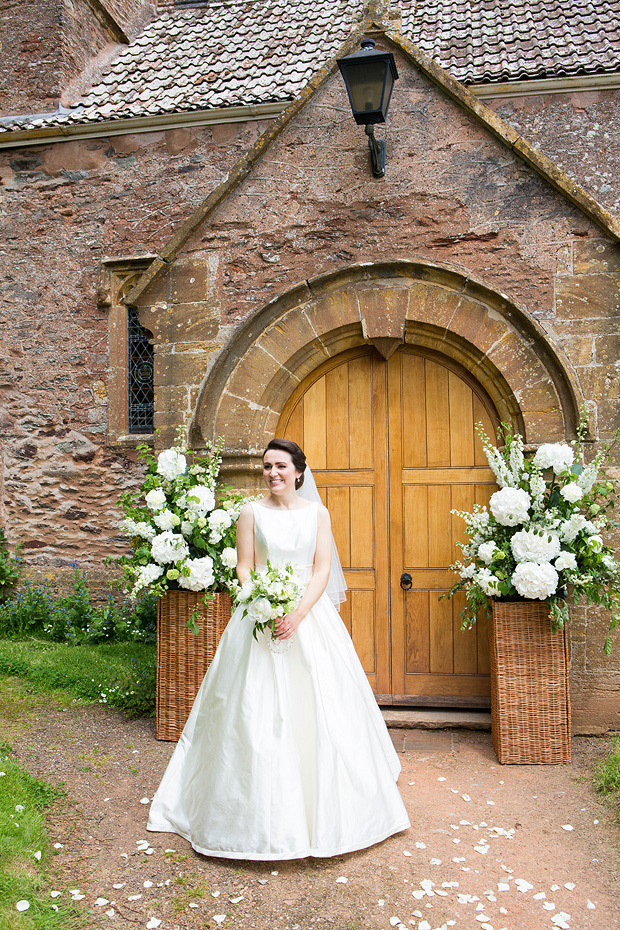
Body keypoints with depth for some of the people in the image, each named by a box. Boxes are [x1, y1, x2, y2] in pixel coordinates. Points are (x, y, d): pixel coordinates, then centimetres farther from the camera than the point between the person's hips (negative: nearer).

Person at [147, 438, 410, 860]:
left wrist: (299, 613, -16)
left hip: (310, 614, 1)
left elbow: (322, 569, -2)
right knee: (257, 711, 0)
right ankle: (262, 814, 15)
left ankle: (326, 809, 24)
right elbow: (244, 569, 0)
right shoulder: (252, 512, 2)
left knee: (321, 709, 4)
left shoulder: (317, 513, 4)